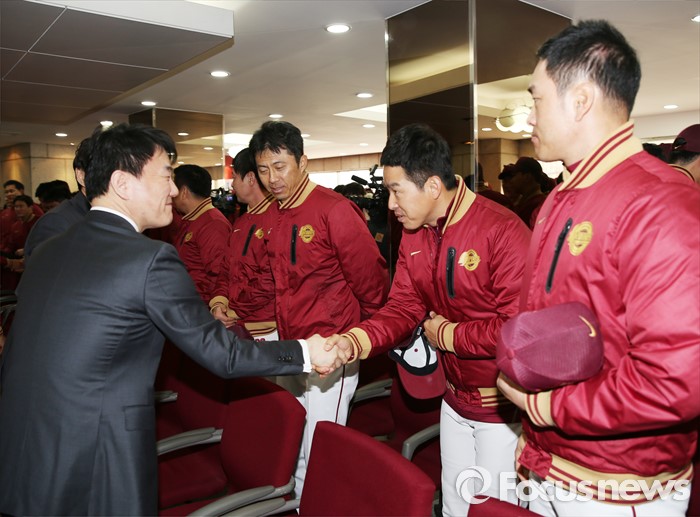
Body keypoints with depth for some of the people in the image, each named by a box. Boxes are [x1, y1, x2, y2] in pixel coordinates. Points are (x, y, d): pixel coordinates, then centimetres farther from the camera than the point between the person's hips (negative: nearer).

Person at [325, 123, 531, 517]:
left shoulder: (503, 231, -24)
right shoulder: (413, 236, 1)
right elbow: (402, 308, 0)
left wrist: (446, 334, -15)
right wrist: (352, 342, -17)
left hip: (503, 406, -6)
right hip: (455, 398, 7)